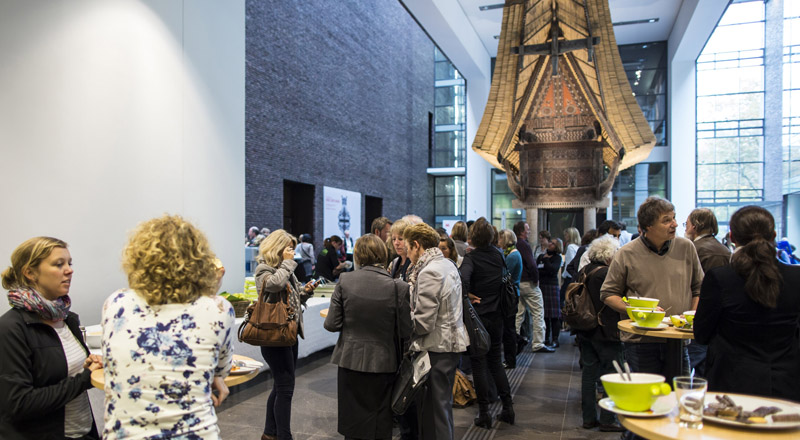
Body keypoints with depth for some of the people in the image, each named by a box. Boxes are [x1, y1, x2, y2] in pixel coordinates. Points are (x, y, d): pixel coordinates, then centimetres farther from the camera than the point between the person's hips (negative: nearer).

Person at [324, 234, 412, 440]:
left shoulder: (344, 281, -9)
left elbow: (332, 325, -7)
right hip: (383, 363, -1)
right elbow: (405, 332, -9)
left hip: (350, 360, 1)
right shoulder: (398, 287, -13)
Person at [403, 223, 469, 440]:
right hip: (451, 342, 9)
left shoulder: (429, 273, -20)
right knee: (442, 404, 20)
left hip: (437, 348, -9)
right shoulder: (448, 265, 9)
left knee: (435, 409, 3)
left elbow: (423, 323, -22)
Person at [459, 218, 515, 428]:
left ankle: (484, 412, 11)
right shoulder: (498, 255, 4)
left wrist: (467, 296, -17)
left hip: (477, 316, -5)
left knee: (478, 363, 5)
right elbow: (505, 279, 14)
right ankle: (507, 407, 20)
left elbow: (463, 278, -31)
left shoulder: (471, 257, -15)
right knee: (496, 360, 18)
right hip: (496, 316, 5)